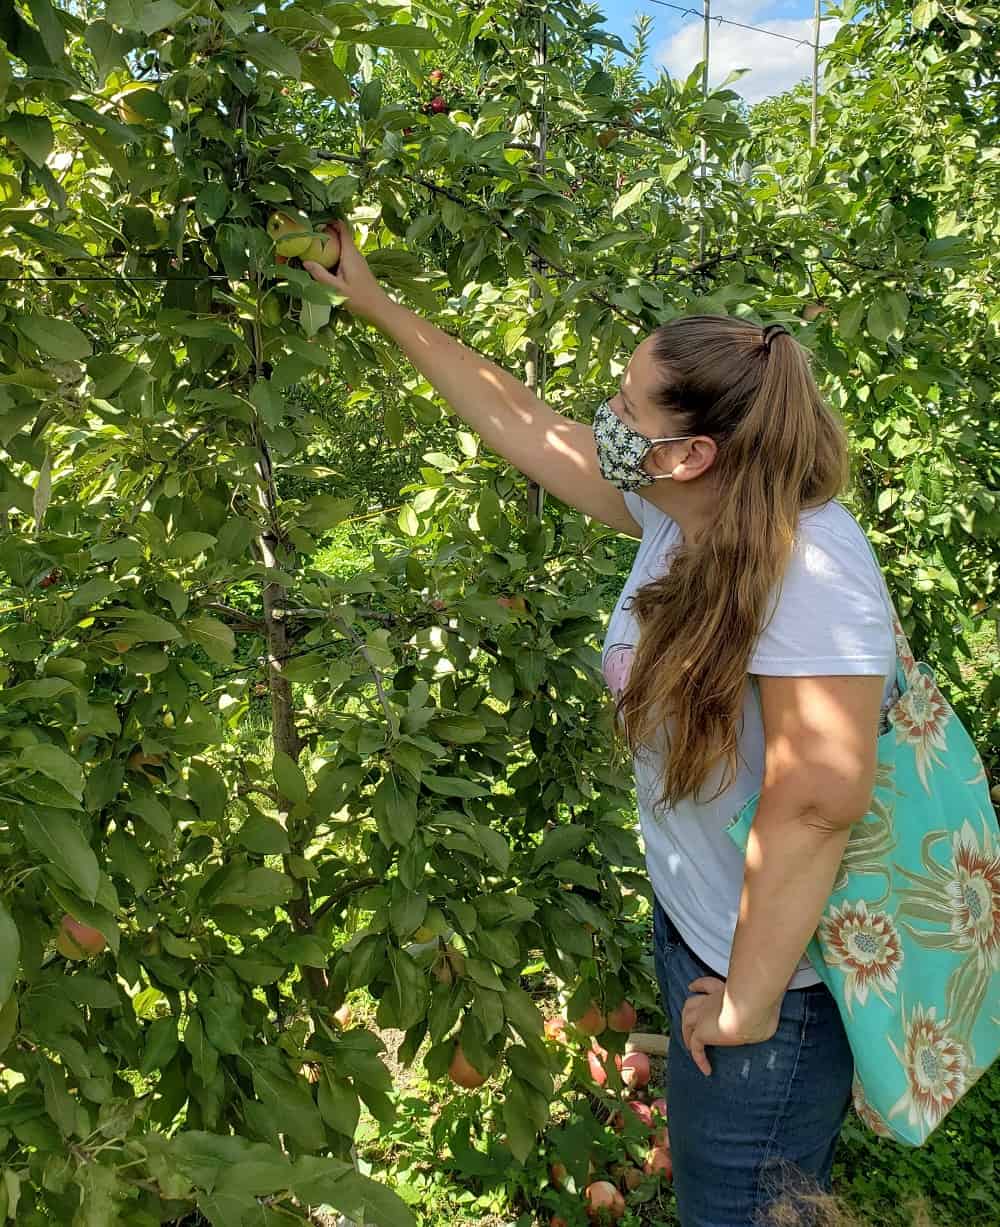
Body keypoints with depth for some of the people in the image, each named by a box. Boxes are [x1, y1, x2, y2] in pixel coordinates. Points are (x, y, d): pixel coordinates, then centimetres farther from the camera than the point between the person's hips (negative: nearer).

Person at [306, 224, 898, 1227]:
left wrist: (748, 1003, -22)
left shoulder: (809, 574, -31)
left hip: (780, 966, -8)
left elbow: (816, 808, -32)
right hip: (688, 921, 8)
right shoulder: (676, 513, -6)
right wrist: (374, 304, 8)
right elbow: (517, 421, 2)